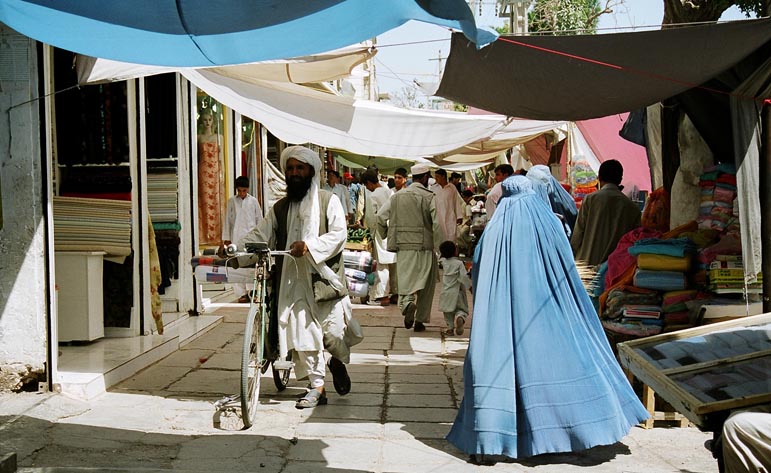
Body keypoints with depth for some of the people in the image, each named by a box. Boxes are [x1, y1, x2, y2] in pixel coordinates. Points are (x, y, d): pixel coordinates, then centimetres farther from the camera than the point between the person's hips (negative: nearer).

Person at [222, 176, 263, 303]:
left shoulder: (253, 201, 7)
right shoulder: (231, 201, 8)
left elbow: (259, 219, 11)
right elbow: (227, 220, 10)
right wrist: (226, 237, 7)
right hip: (236, 237, 1)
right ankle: (241, 293, 1)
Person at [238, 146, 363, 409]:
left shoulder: (329, 202, 3)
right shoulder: (280, 208, 15)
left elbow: (339, 234, -8)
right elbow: (260, 235, 9)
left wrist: (310, 245, -24)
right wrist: (236, 248, -10)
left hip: (324, 276, -3)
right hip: (294, 279, 3)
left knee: (333, 331, -6)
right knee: (302, 331, -3)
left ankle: (338, 362, 29)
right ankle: (317, 387, 7)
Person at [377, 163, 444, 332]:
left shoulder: (397, 196, 7)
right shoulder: (429, 197, -5)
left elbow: (381, 216, 3)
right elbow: (437, 224, -13)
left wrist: (386, 236, 16)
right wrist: (442, 246, -7)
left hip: (403, 246, 2)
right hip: (425, 247, -2)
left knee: (405, 279, 8)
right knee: (425, 284, 9)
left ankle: (407, 301, -23)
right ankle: (420, 320, 13)